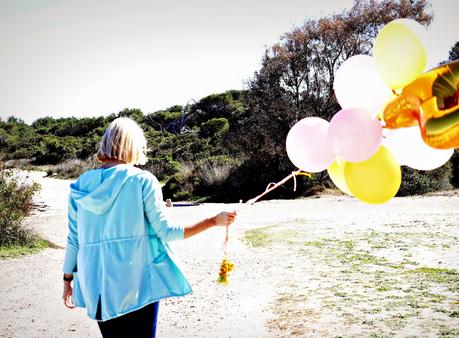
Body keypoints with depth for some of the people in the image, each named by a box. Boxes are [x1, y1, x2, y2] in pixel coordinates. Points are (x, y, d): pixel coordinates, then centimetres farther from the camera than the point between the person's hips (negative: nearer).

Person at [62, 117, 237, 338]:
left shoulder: (81, 185, 3)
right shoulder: (143, 181, -8)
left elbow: (74, 239, 5)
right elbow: (165, 231, -8)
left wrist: (68, 279, 17)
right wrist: (214, 221, -1)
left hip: (96, 284, 4)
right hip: (137, 283, -4)